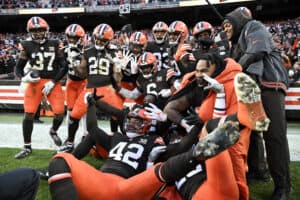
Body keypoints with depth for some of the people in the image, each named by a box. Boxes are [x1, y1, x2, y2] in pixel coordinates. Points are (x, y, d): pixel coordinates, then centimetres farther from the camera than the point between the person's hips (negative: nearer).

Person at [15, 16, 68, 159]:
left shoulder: (55, 45, 1)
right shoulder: (27, 46, 2)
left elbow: (64, 66, 0)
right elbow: (18, 68, 7)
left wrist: (52, 82, -8)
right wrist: (24, 77, -15)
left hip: (53, 82, 0)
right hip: (35, 82, 0)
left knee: (60, 113, -8)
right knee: (28, 114, -3)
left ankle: (53, 131, 27)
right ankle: (27, 147, 13)